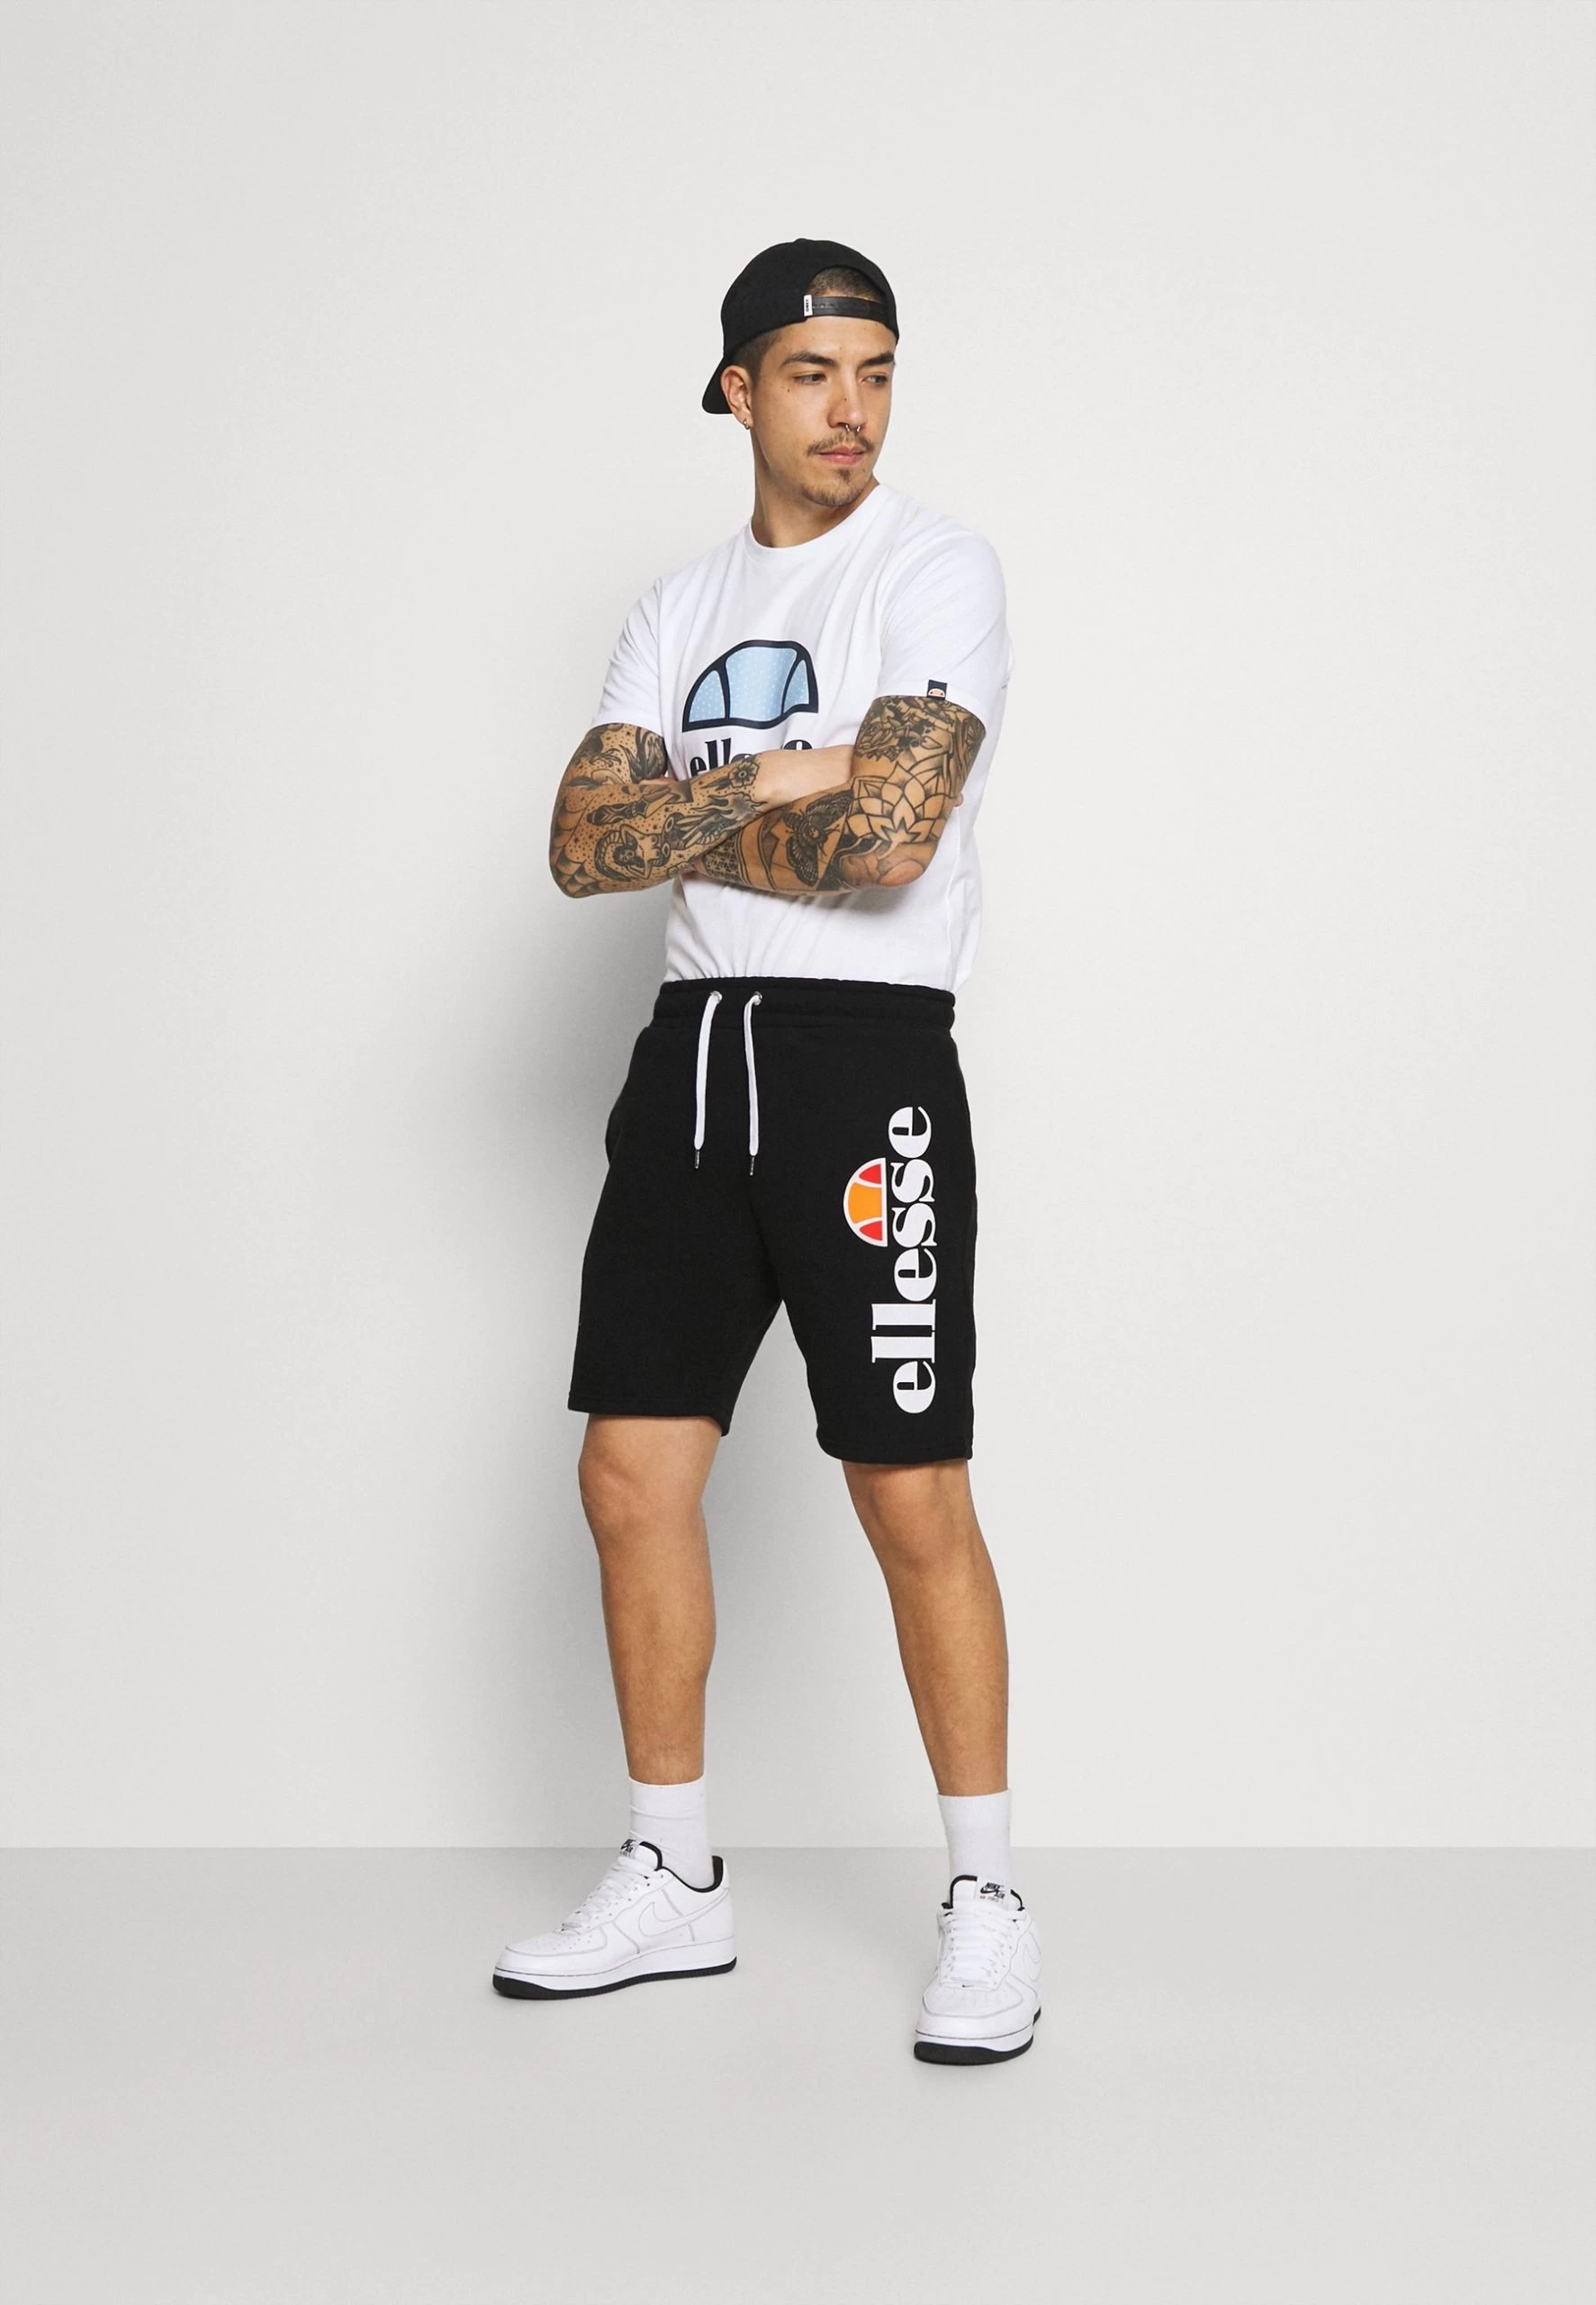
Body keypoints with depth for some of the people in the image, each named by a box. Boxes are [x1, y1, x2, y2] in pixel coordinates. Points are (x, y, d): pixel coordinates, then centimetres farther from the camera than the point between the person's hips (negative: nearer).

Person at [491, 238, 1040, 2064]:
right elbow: (583, 846, 4)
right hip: (693, 1047, 6)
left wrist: (686, 825, -3)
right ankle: (672, 1883, 21)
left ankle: (987, 1904, 10)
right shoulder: (682, 607, 16)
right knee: (632, 1474, 7)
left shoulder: (935, 570, -3)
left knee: (910, 1498, -5)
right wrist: (757, 785, -9)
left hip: (865, 1047, -6)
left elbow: (886, 840, -17)